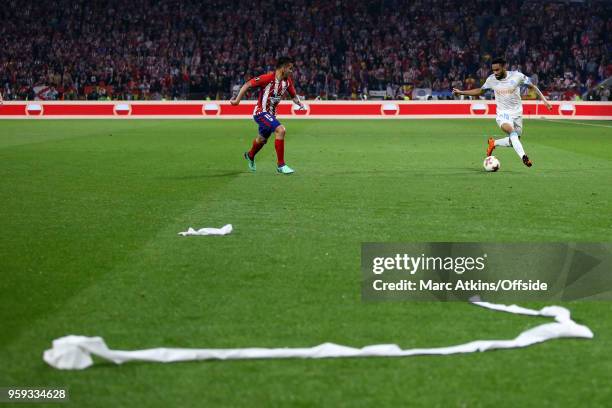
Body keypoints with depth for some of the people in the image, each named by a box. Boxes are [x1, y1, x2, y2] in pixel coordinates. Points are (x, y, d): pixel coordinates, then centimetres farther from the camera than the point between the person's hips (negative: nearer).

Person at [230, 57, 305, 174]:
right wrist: (237, 100, -18)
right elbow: (247, 84, -18)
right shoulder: (268, 78, -23)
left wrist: (299, 103, -8)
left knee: (262, 139, 27)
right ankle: (280, 165, -20)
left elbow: (293, 95, 12)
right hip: (261, 112, -8)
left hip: (271, 114, 8)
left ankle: (250, 156, 59)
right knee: (280, 130, -27)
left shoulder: (288, 81, -2)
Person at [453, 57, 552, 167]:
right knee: (512, 132, -31)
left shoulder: (517, 76, -11)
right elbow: (480, 91, 12)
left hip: (516, 113, 1)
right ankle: (523, 157, -38)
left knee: (513, 142, 7)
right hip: (503, 114, -1)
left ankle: (493, 143, 32)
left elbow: (532, 87, 0)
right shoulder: (491, 79, -5)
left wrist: (544, 100, -7)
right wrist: (461, 92, 7)